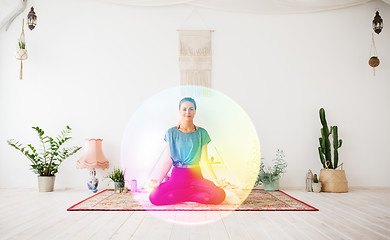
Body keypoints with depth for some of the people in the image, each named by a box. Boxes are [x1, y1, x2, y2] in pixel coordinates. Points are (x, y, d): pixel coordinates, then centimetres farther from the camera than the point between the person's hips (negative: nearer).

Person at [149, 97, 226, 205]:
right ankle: (194, 191, -9)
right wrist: (159, 180, -8)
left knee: (220, 195, -26)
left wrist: (215, 179, -9)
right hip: (177, 176, 0)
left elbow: (204, 159, 2)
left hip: (196, 176, 0)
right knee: (154, 197, -26)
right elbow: (169, 159, 2)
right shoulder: (171, 133, 3)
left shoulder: (202, 133, 4)